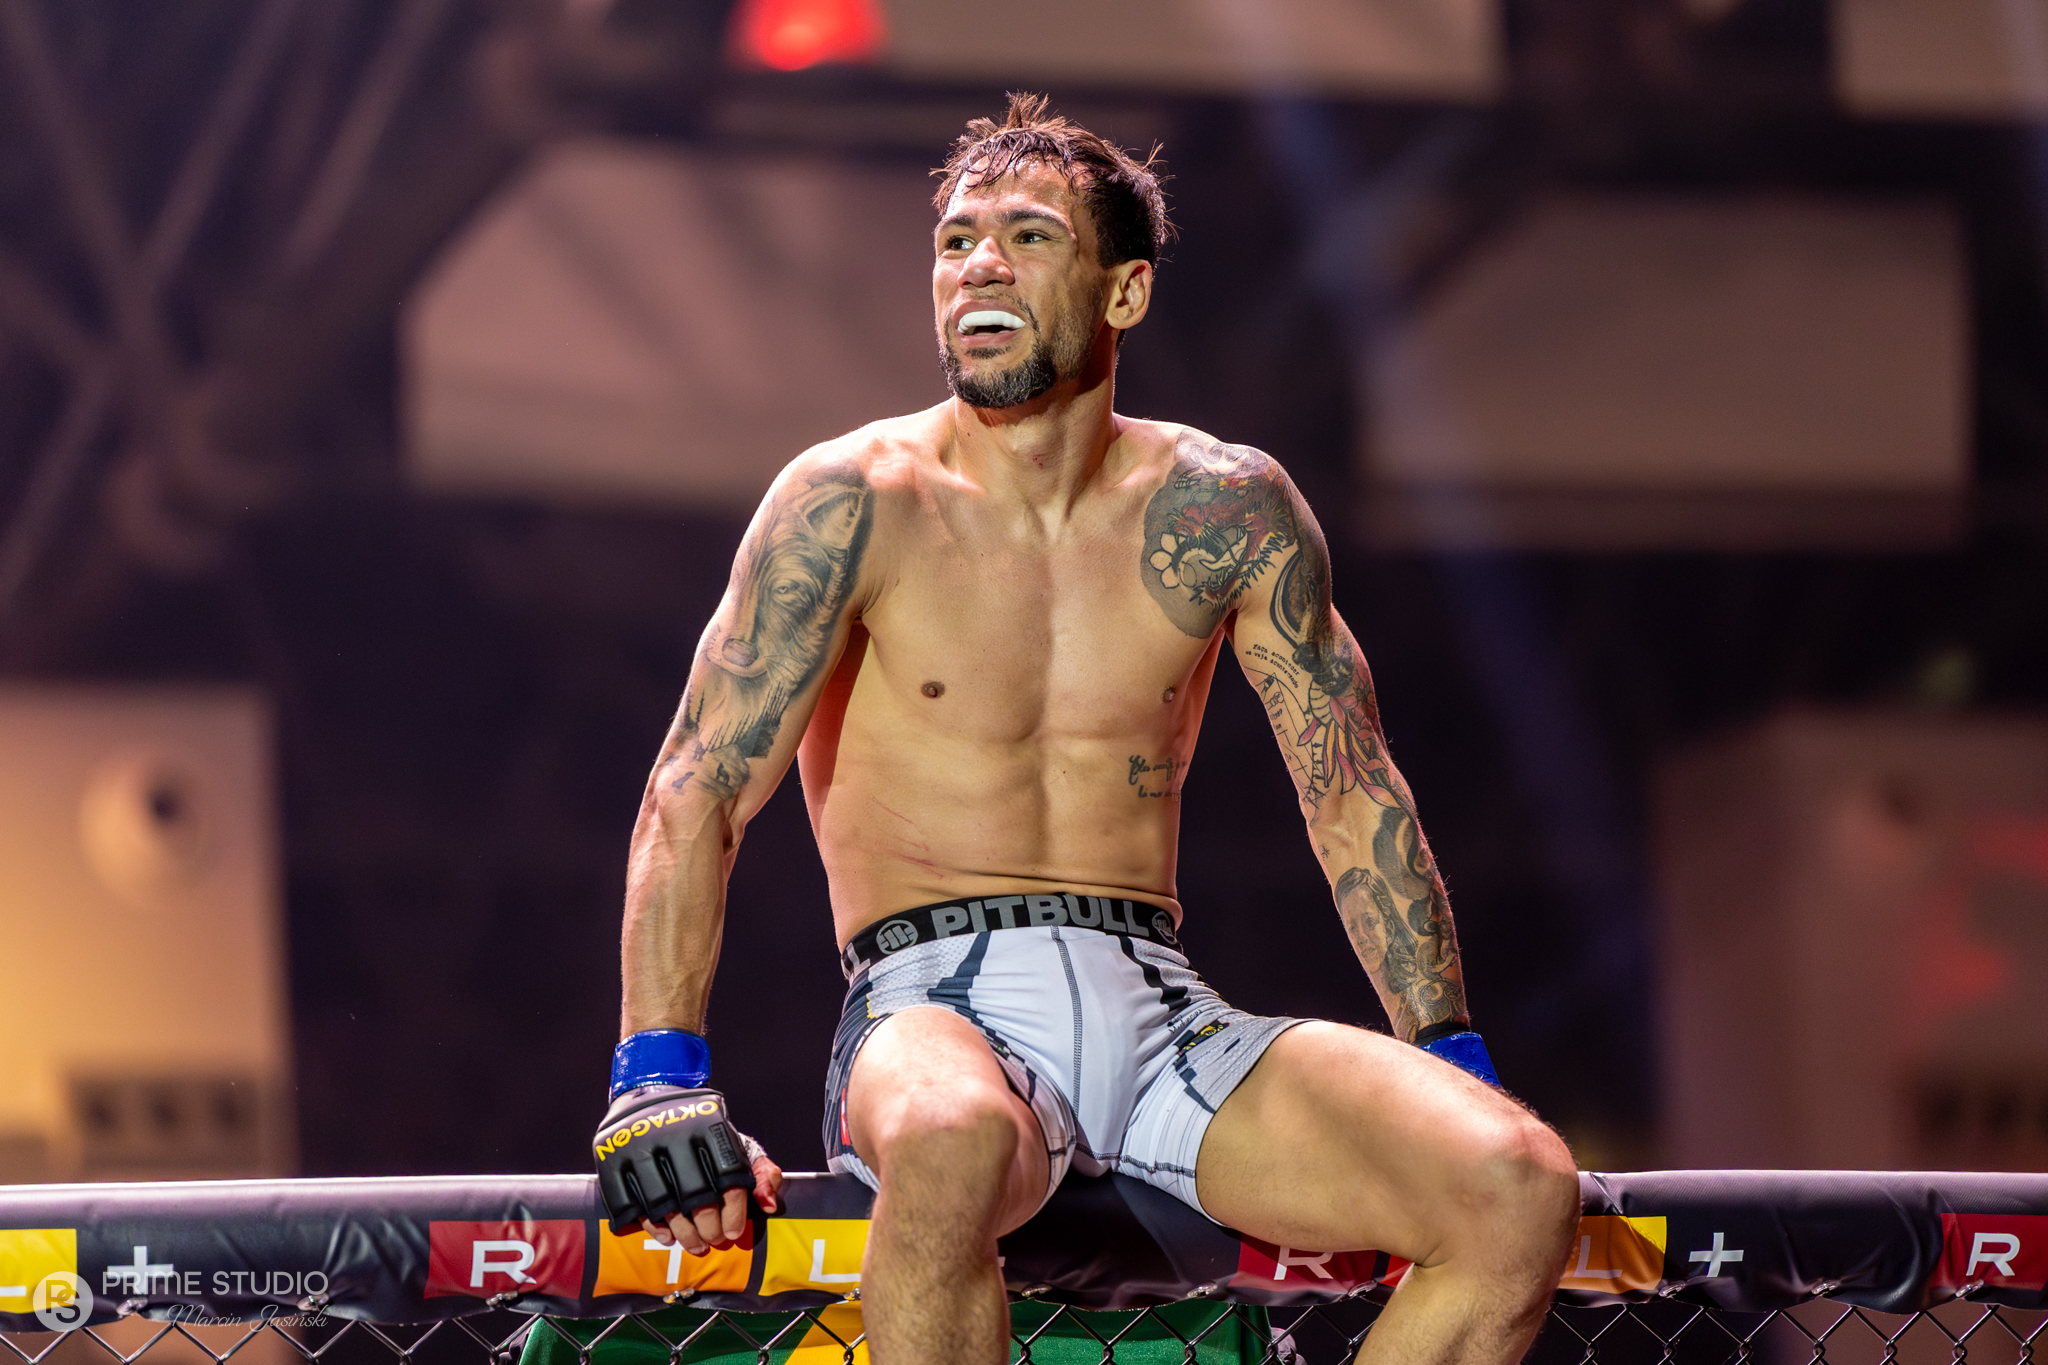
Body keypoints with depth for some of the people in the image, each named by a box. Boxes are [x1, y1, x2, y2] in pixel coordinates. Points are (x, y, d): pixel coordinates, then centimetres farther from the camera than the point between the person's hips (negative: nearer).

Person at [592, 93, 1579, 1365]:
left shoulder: (1226, 511, 8)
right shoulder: (857, 502, 0)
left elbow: (1357, 798, 15)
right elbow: (696, 795, -3)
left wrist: (1456, 1069, 10)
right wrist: (661, 1086, -15)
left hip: (1164, 1014, 4)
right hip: (938, 1009, -3)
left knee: (1524, 1187, -21)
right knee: (952, 1143, -42)